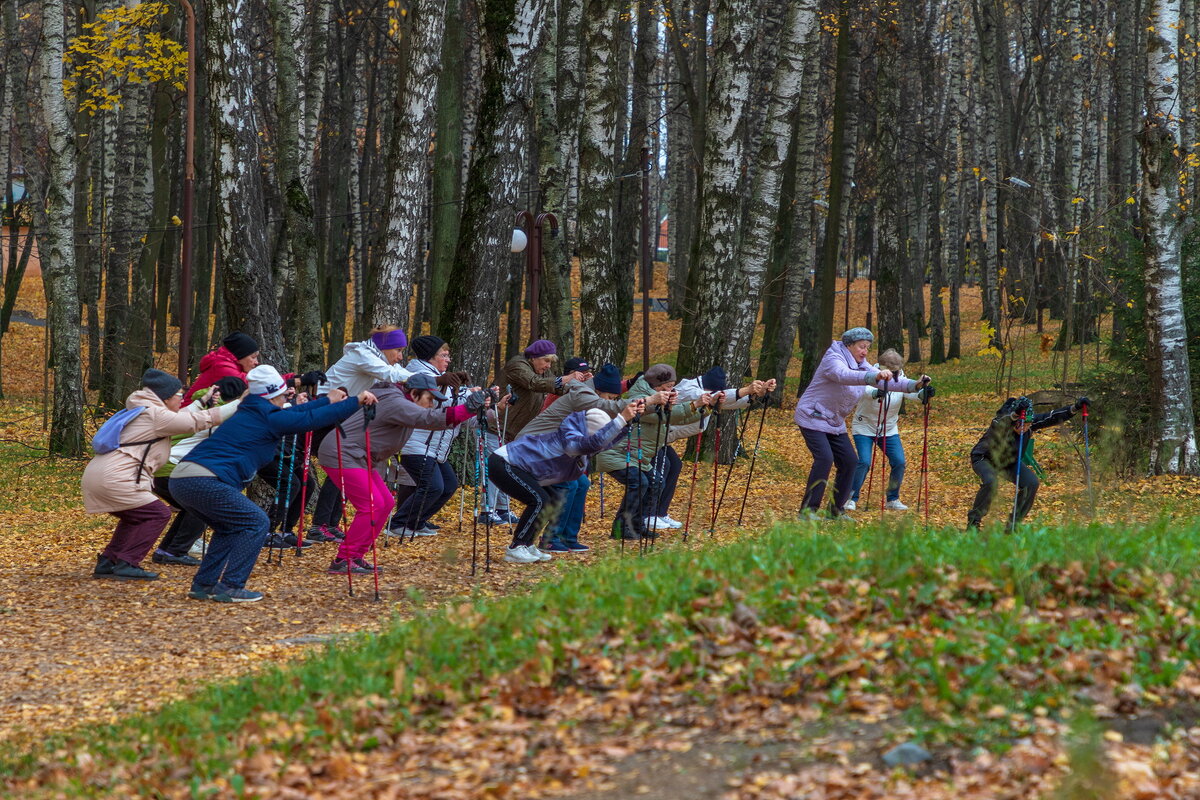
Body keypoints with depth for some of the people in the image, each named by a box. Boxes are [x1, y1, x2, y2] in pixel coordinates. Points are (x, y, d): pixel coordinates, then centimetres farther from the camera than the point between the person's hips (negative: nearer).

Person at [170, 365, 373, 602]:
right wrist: (357, 402, 6)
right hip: (204, 481, -9)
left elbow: (294, 414, 36)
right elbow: (313, 419, -2)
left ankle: (203, 586, 19)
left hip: (180, 480, 9)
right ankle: (230, 588, -3)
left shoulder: (248, 413, 24)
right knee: (256, 523, 0)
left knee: (229, 527, 24)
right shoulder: (269, 418, -3)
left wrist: (327, 400, 44)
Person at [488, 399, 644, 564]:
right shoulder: (569, 438, -26)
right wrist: (622, 418, -45)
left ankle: (526, 545, 12)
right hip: (502, 463, -11)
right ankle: (515, 549, -14)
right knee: (539, 500, -22)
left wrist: (631, 416, -8)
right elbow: (594, 443, -45)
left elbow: (610, 438, 7)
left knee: (554, 502, 7)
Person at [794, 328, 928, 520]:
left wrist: (914, 385, -17)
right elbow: (844, 376, -41)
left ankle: (837, 509, 12)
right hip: (813, 418, -9)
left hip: (835, 423, 9)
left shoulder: (861, 365, 8)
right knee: (824, 458, -21)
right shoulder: (833, 359, -18)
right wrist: (875, 376, -56)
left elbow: (887, 381, -1)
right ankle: (808, 509, -16)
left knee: (849, 461, 2)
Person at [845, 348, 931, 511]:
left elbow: (912, 394, -21)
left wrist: (923, 393, -44)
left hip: (889, 429, 4)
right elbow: (866, 390, -40)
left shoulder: (900, 379, -5)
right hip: (864, 427, -4)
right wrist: (876, 393, -64)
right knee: (864, 462, -18)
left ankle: (892, 499, 11)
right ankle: (851, 498, -4)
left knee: (899, 462, -7)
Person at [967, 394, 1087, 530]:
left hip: (1009, 462, 6)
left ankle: (1013, 524, 0)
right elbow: (999, 426, -60)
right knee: (991, 482, -35)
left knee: (1031, 483, -14)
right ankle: (973, 521, -17)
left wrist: (1075, 407, -28)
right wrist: (1015, 414, -76)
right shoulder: (1001, 423, -36)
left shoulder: (1031, 422, -20)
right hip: (985, 458, -6)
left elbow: (1054, 417, -16)